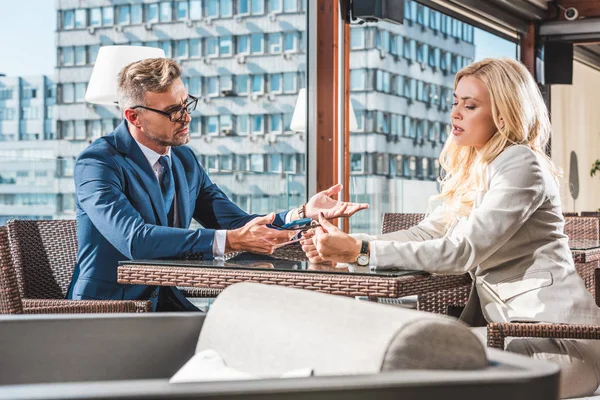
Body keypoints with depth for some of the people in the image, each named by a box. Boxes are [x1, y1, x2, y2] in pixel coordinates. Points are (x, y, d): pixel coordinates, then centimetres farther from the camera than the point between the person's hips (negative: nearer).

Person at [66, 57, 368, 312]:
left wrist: (303, 214, -9)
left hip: (166, 303, 7)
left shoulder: (184, 161, 11)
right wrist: (228, 241, -33)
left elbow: (237, 224, 8)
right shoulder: (97, 163, -12)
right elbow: (134, 239, -28)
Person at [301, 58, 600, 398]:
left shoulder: (521, 165, -14)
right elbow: (426, 234, 7)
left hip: (555, 338, -8)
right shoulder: (472, 171, 14)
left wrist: (361, 252, -24)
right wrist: (344, 246, -8)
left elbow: (462, 251, -22)